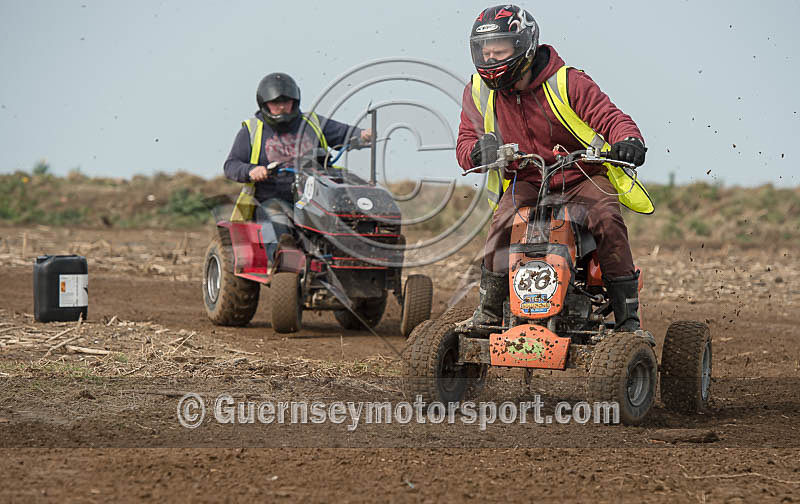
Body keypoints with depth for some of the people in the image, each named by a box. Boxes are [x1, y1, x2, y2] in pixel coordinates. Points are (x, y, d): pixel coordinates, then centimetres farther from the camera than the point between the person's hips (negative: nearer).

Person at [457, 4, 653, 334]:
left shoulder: (566, 83, -12)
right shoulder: (479, 93, 1)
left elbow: (609, 117, -14)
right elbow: (466, 141, 6)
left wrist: (628, 140, -38)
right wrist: (480, 149, -20)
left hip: (581, 178, -2)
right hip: (524, 182, 2)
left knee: (606, 219, -30)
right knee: (504, 221, -29)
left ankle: (627, 316, -20)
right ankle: (488, 311, -16)